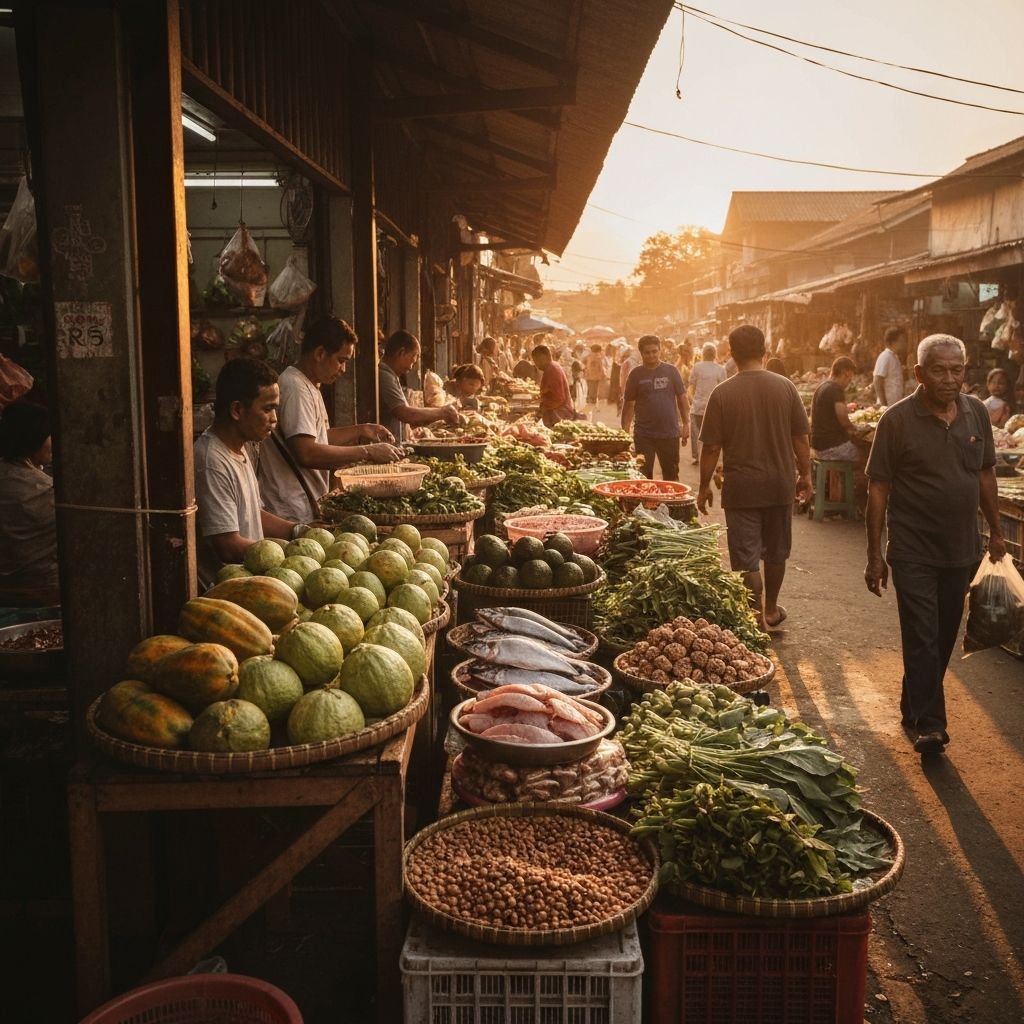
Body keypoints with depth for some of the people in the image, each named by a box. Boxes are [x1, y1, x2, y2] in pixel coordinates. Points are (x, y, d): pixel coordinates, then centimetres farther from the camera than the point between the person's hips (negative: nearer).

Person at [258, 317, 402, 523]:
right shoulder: (295, 388, -18)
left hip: (307, 509, 10)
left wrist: (360, 430, 13)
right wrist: (367, 452, -22)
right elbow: (306, 454, -27)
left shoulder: (309, 386, 15)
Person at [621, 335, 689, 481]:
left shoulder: (671, 371, 2)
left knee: (671, 475, 10)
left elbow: (682, 398, 5)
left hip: (670, 432, 0)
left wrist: (686, 424, -1)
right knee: (643, 476, 3)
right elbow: (629, 404, 4)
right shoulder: (636, 374, 2)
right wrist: (625, 431, -2)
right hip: (643, 434, 0)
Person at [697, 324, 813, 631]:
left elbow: (711, 447, -10)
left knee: (746, 558, 5)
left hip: (741, 487, -3)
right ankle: (771, 609, 35)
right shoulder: (785, 387, -4)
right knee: (776, 551, 20)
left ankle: (757, 619, 7)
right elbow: (800, 437, 1)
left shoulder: (722, 393, -11)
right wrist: (805, 474, 13)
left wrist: (704, 486, 1)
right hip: (780, 484, 4)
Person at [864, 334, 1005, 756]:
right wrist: (874, 555, -10)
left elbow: (985, 474, 13)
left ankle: (914, 705, 31)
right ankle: (929, 724, 1)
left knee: (944, 636, 14)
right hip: (913, 550, -5)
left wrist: (996, 531, 14)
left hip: (961, 548, 5)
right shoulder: (897, 419, -12)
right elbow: (878, 488, -10)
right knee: (922, 637, -5)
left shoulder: (977, 413, 2)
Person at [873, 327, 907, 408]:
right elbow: (877, 383, -18)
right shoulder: (885, 357, -13)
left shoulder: (895, 357, 13)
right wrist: (884, 405, -20)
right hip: (888, 405, -9)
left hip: (896, 404, 9)